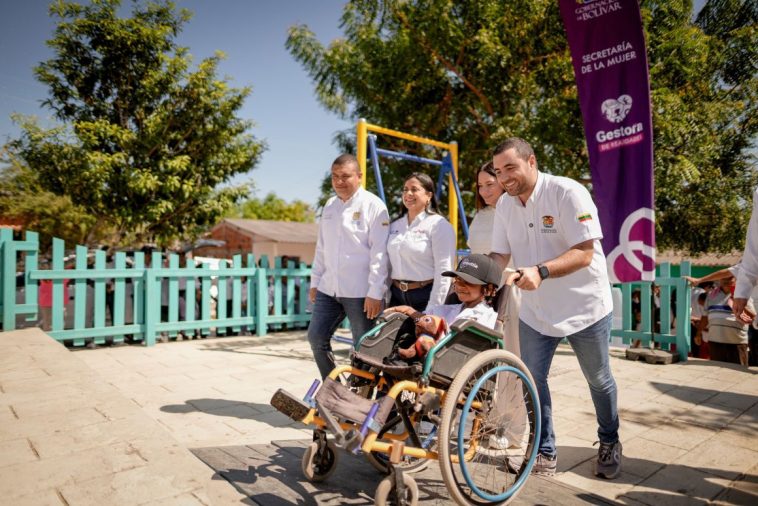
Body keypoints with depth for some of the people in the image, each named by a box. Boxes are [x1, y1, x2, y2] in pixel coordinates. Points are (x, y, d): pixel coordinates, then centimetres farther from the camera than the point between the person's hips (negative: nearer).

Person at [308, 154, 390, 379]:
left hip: (360, 292, -7)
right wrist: (315, 282, 15)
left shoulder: (373, 206, -8)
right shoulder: (330, 205, 13)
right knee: (316, 338, 9)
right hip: (328, 289, 7)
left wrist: (375, 293, -17)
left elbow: (379, 253, -13)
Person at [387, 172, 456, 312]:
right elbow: (388, 266, 13)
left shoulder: (439, 225, -7)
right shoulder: (395, 226, 12)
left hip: (425, 296, -5)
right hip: (397, 296, 6)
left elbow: (443, 271, -13)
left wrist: (434, 308, -17)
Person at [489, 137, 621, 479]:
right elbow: (500, 255, -1)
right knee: (532, 380, 5)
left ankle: (609, 444, 41)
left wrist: (540, 271, -40)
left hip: (584, 308, -4)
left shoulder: (567, 192, -20)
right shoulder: (505, 205, -3)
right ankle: (545, 453, 25)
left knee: (599, 380, 15)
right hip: (535, 310, 4)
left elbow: (584, 253, -25)